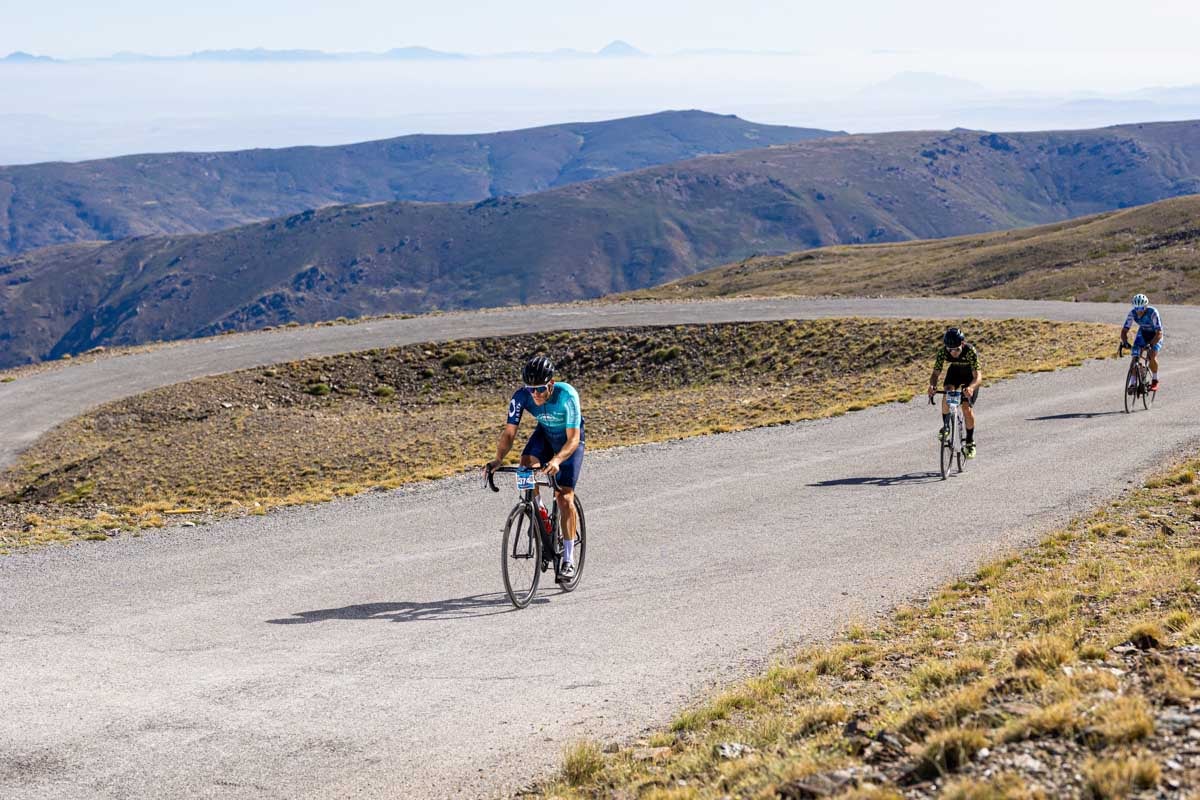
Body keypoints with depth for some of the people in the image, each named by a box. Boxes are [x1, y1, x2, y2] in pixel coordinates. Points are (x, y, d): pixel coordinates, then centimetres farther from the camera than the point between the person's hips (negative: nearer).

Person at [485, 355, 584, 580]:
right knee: (527, 465, -29)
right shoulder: (521, 397, -27)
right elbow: (509, 432, -27)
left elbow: (573, 439, -37)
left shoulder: (567, 395, -36)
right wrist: (498, 459, -45)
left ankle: (569, 559, -4)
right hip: (545, 434, 4)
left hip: (569, 440, -3)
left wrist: (557, 460, -55)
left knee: (564, 498, -13)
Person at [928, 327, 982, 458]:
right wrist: (932, 385, -51)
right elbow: (936, 373, -28)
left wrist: (971, 387, -65)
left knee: (967, 408, -13)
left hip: (970, 374, -2)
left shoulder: (970, 351, -38)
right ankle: (946, 427, -6)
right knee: (947, 394, -28)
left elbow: (978, 376, -43)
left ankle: (970, 442, 8)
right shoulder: (942, 351, -30)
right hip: (955, 370, 2)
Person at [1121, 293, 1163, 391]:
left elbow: (1159, 333, -38)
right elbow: (1124, 330, -23)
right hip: (1142, 332, 3)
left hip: (1155, 334, -3)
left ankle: (1155, 381, 0)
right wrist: (1125, 342, -42)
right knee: (1135, 356, -14)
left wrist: (1151, 344, -53)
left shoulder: (1153, 312, -35)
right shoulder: (1132, 313, -25)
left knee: (1152, 357, -23)